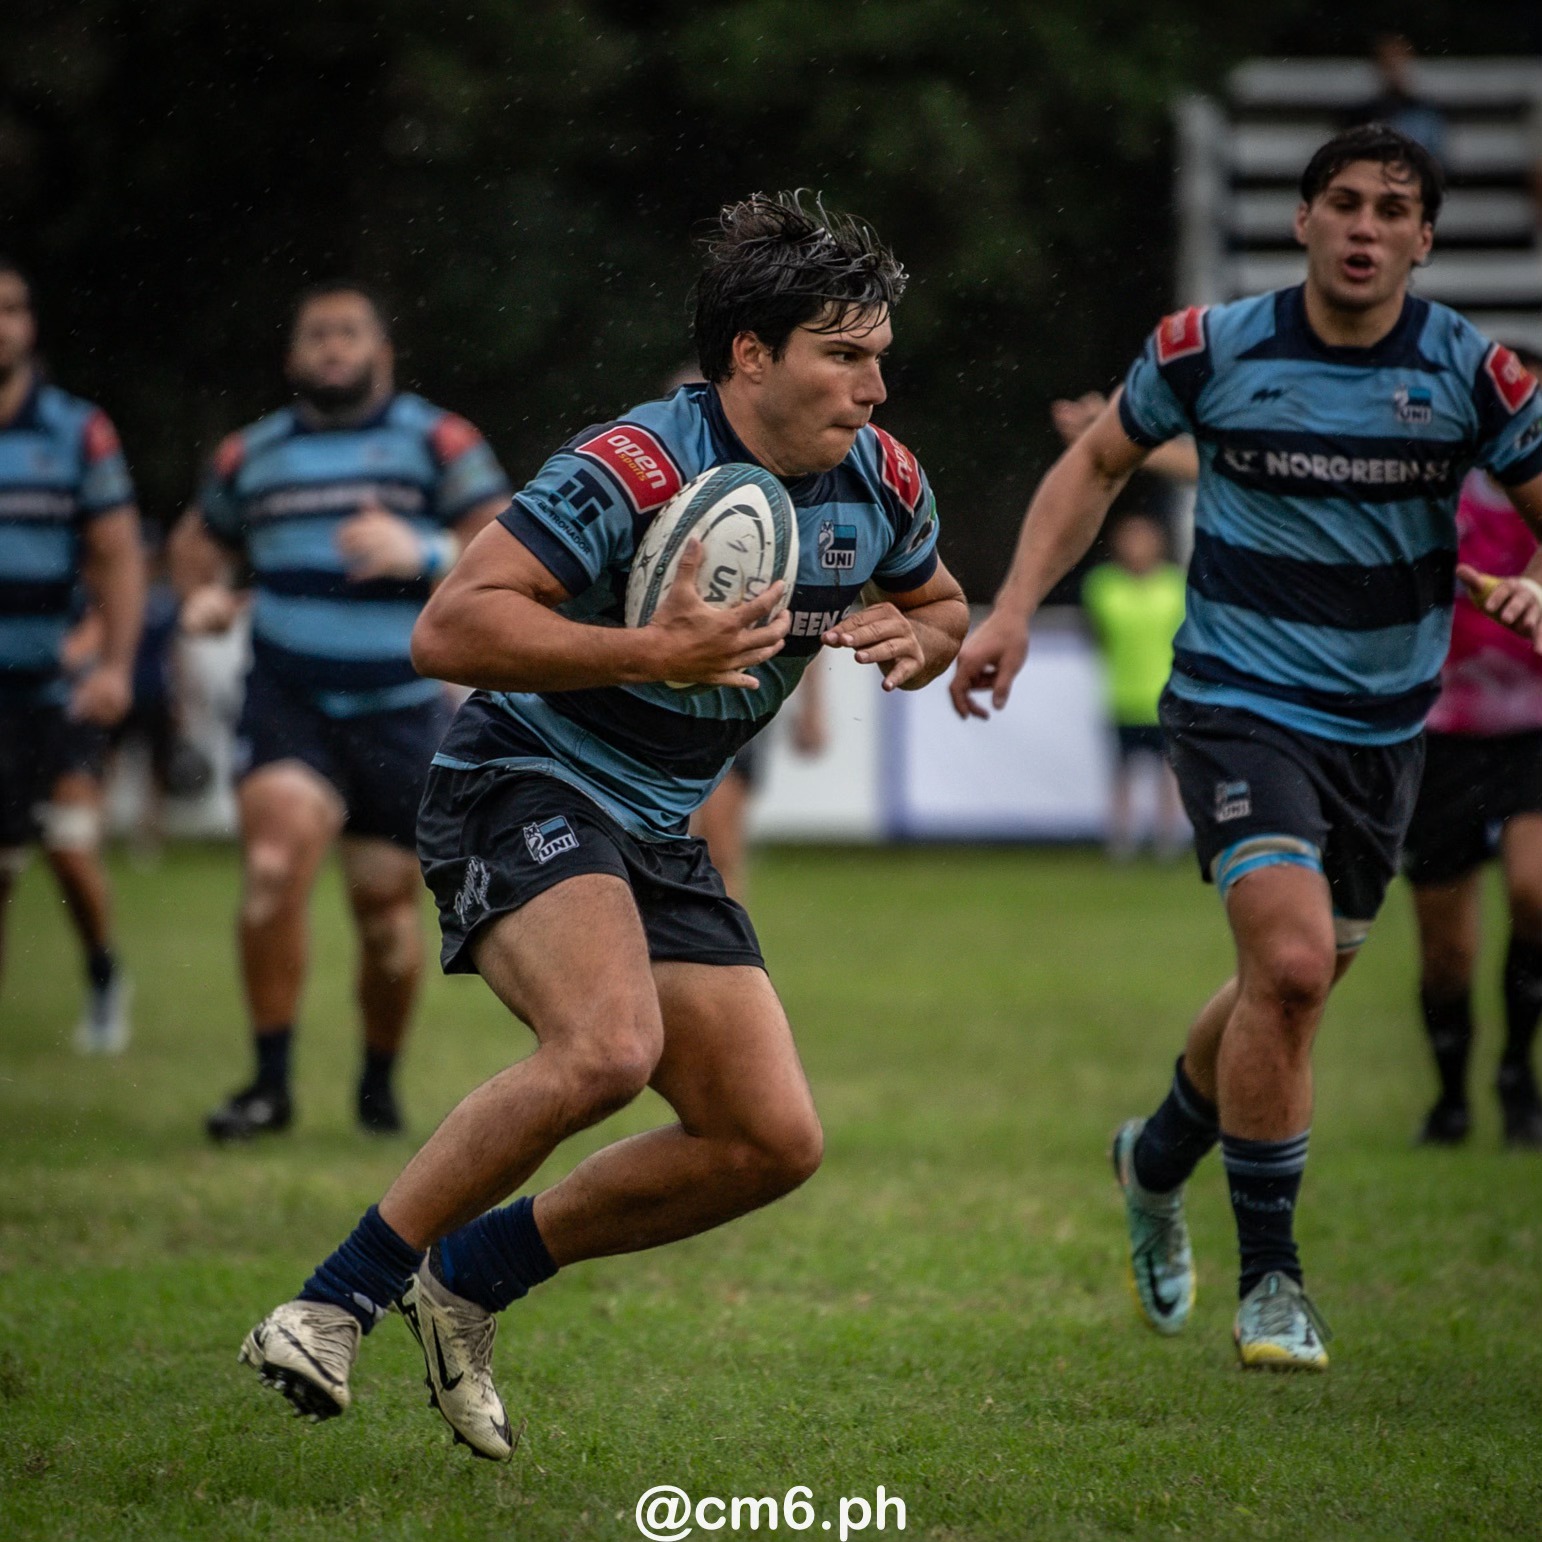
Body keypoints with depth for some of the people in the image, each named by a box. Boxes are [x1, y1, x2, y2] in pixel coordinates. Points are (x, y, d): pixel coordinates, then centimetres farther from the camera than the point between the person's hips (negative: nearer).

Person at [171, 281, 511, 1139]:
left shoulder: (437, 443, 0)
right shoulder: (251, 456, 10)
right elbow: (198, 539, 27)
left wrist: (422, 553, -23)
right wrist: (202, 593, 5)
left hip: (402, 712, -1)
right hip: (288, 705, 1)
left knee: (388, 908, 5)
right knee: (274, 868, -21)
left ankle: (381, 1083, 28)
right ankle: (271, 1083, -14)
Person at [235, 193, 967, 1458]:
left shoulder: (881, 484, 0)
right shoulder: (632, 472, -23)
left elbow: (940, 604, 21)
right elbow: (449, 629, -26)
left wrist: (914, 640, -4)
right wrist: (654, 652, -35)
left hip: (659, 835, 8)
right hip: (524, 786, -8)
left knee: (774, 1141, -1)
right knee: (608, 1046, -34)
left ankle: (473, 1278, 15)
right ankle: (334, 1305, -22)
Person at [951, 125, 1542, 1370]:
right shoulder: (1212, 349, -8)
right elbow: (1099, 463, 8)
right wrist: (1015, 608, 0)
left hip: (1383, 724, 3)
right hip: (1240, 701, -3)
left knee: (1292, 984, 15)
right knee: (1291, 961, -22)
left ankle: (1160, 1158, 47)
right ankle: (1271, 1276, -9)